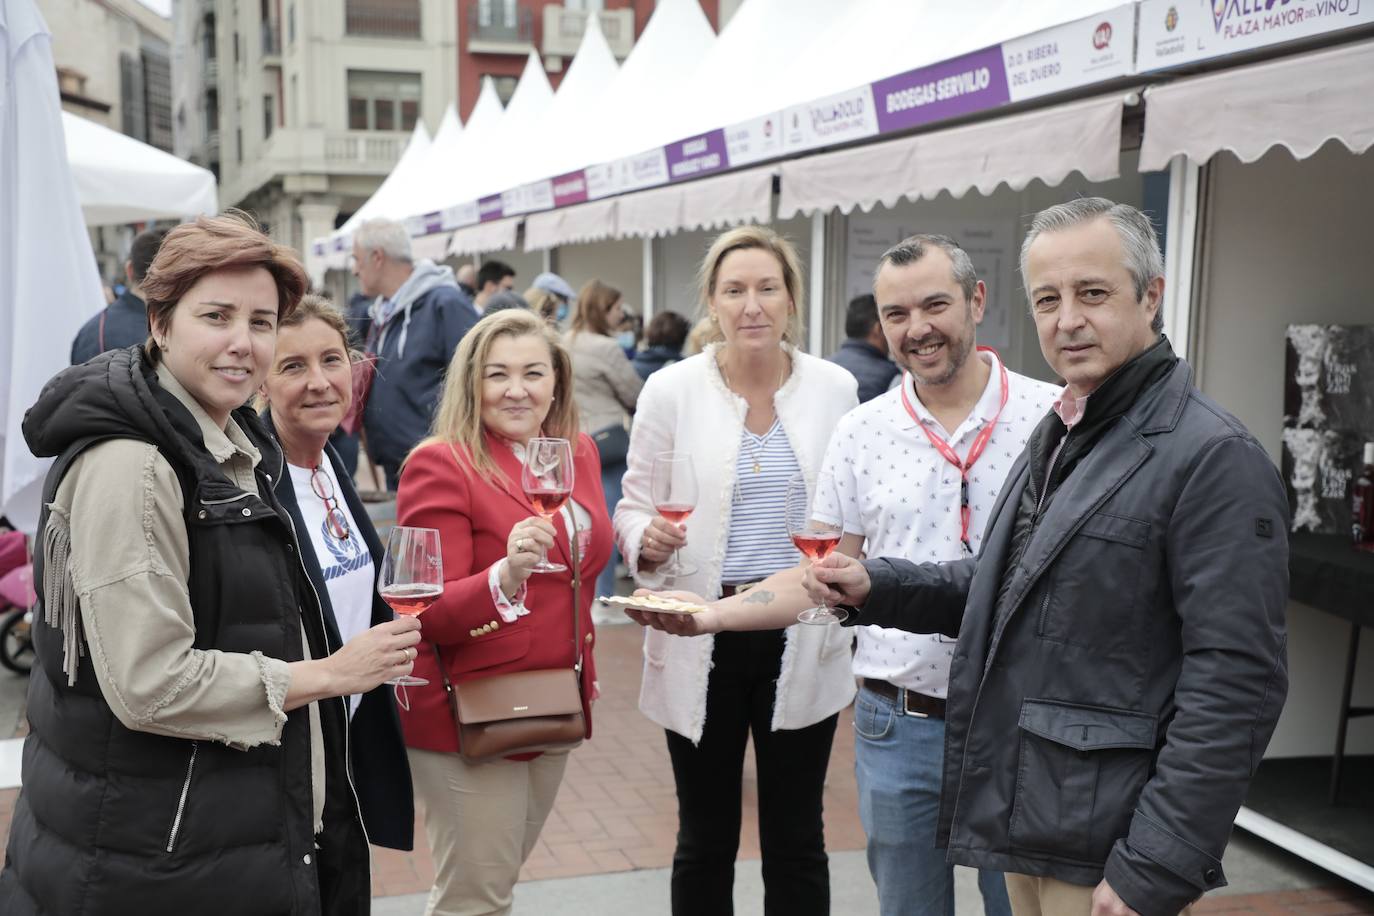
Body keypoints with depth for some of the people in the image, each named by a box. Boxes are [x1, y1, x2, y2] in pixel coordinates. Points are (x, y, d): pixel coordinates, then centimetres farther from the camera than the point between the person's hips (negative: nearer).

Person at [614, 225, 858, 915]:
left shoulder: (834, 387, -1)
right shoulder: (671, 389, -5)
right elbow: (633, 508, -1)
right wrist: (649, 541, -21)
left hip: (801, 641, 1)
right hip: (703, 639, -1)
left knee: (796, 840, 13)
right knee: (705, 840, 13)